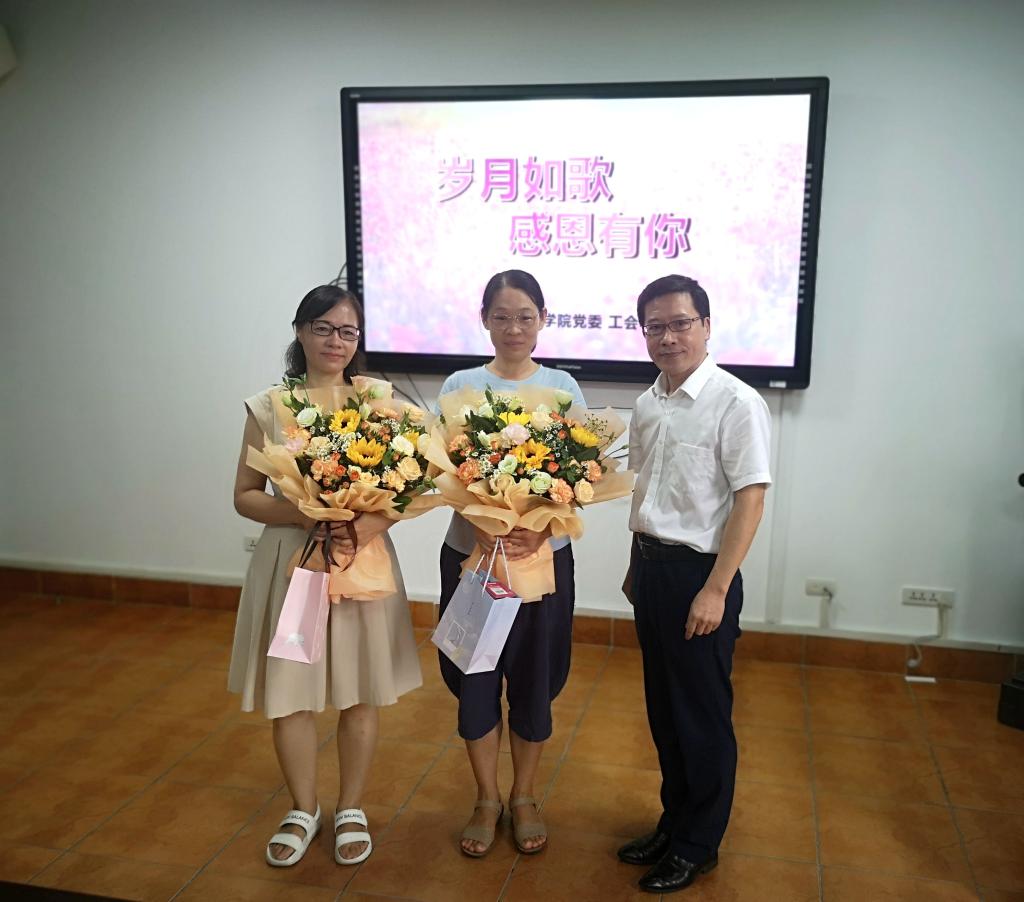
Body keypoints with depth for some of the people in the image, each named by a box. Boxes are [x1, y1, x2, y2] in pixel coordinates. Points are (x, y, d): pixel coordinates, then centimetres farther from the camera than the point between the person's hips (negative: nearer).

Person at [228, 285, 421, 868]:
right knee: (290, 693, 9)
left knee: (360, 693, 10)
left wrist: (369, 524, -20)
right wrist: (304, 515, -18)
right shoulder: (268, 408, -2)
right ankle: (303, 811, 33)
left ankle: (351, 811, 33)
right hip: (290, 562, 0)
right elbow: (245, 496, 0)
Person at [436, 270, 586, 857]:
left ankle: (524, 797, 31)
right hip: (472, 552, 0)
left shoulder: (562, 387, 2)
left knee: (534, 679, 10)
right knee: (475, 678, 8)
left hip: (545, 555, 0)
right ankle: (487, 800, 29)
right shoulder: (461, 387, 1)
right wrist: (484, 528, -23)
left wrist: (541, 529, -21)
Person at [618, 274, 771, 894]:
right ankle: (674, 822, 37)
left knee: (702, 715, 7)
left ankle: (699, 845, 26)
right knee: (663, 706, 18)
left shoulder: (736, 404, -15)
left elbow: (750, 501, -17)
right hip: (652, 568, 7)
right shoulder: (648, 405, 7)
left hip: (699, 572, -7)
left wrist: (715, 590, -19)